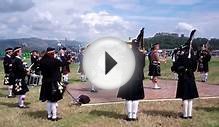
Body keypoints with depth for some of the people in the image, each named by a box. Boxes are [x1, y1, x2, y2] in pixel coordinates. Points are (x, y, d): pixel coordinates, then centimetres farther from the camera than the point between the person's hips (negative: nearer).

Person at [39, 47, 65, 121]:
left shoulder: (42, 61, -2)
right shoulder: (54, 61, -19)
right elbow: (62, 64, -6)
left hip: (46, 82, 6)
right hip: (54, 82, -6)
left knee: (49, 99, 16)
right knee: (54, 100, 2)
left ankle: (49, 115, 24)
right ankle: (54, 116, 8)